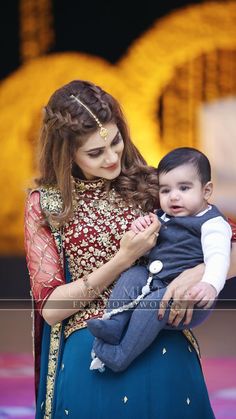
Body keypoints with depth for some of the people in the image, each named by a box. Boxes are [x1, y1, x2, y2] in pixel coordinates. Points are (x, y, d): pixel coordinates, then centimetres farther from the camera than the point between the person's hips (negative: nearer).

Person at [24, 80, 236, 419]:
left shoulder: (150, 185, 3)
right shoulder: (45, 203, 1)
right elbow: (50, 308, -4)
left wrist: (200, 272, -22)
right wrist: (123, 260, -14)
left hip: (166, 350, 1)